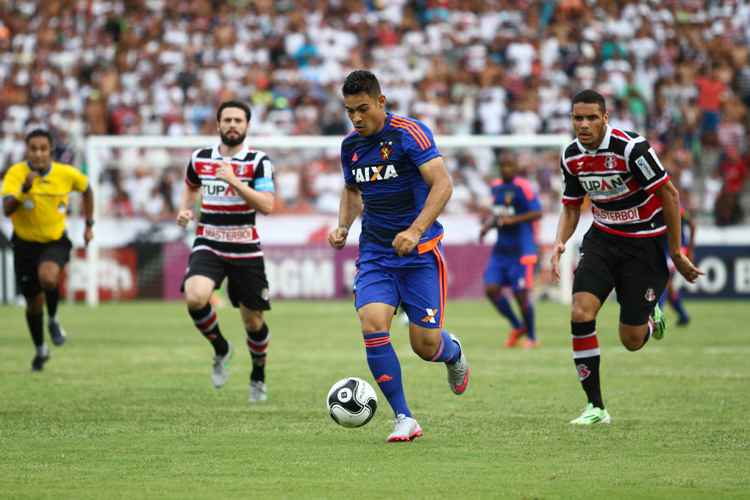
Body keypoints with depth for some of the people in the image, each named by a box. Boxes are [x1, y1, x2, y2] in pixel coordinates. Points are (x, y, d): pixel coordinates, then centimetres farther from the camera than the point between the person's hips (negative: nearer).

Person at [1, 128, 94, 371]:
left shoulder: (67, 174, -12)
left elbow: (86, 189, 11)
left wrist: (89, 224, 12)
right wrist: (25, 189, -44)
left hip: (56, 241, -1)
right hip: (25, 242, 1)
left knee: (48, 278, -33)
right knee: (33, 302, 10)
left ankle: (53, 320, -1)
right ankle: (41, 350, 37)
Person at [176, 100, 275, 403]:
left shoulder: (259, 162, -5)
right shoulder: (200, 159, 5)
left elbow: (267, 206, -17)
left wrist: (234, 181, -23)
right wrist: (185, 209, 7)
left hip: (246, 250, -1)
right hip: (208, 246, 1)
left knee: (253, 321, 7)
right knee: (195, 298, -28)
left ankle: (258, 377, 35)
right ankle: (221, 350, 0)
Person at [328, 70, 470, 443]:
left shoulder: (409, 133, -12)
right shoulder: (350, 146, 7)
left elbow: (442, 184, -19)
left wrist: (415, 231, -29)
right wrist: (343, 227, 6)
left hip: (420, 250, -5)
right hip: (375, 252, 5)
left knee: (425, 345, -6)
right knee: (372, 324, -19)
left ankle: (453, 352, 35)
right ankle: (404, 419, -10)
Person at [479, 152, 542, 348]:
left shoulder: (523, 188, -12)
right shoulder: (496, 187, 12)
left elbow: (537, 213, -16)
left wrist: (513, 220, -24)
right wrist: (488, 225, 5)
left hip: (521, 251, -7)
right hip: (501, 249, 7)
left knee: (521, 294, -4)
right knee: (491, 289, -4)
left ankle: (531, 337, 16)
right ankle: (517, 327, 16)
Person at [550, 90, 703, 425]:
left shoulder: (631, 148, -23)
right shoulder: (571, 157, -3)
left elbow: (669, 195, -15)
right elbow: (571, 207, 11)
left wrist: (676, 252, -11)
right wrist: (559, 243, -9)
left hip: (644, 243, -4)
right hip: (603, 239, 5)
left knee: (632, 341, -4)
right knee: (581, 313, -19)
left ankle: (651, 317, 36)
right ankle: (595, 407, -10)